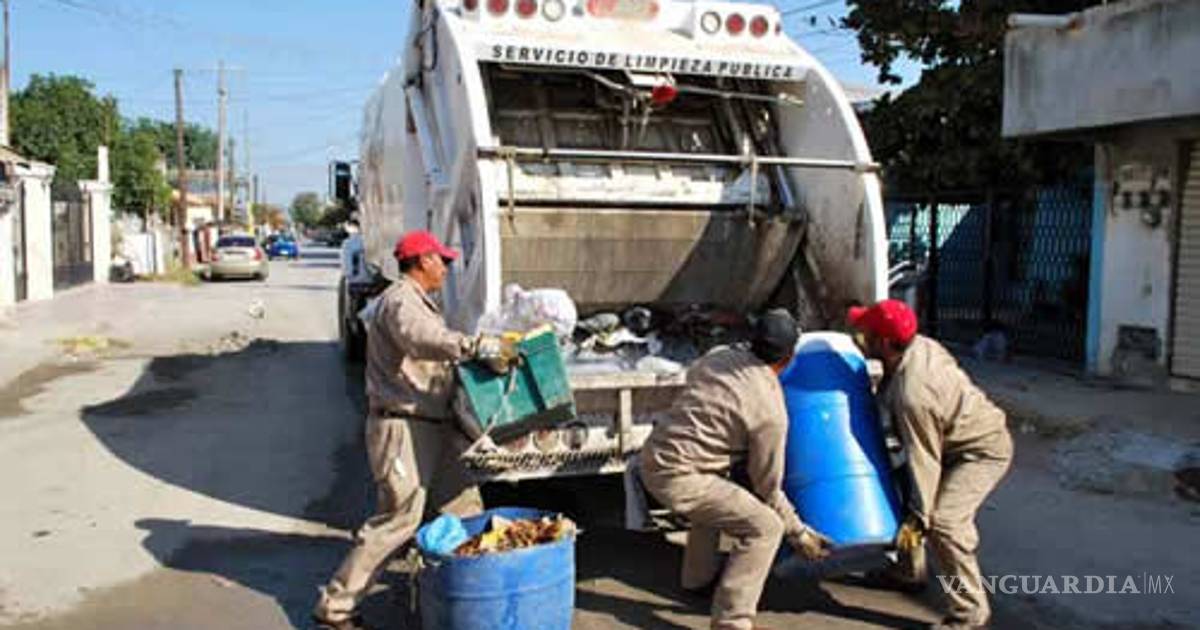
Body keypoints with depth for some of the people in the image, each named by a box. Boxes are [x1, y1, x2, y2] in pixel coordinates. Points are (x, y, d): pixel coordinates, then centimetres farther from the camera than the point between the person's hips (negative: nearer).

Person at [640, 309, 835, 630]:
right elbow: (767, 487, -3)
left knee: (717, 493, 34)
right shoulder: (770, 411, -12)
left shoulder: (720, 355, 6)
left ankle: (699, 576, 48)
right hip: (677, 480, -8)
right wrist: (798, 532, 11)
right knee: (765, 528, -3)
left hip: (651, 457, 9)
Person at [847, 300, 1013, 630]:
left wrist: (917, 518, -17)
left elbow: (924, 460, -26)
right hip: (963, 437, 10)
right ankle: (910, 569, 32)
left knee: (943, 521, -21)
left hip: (982, 450, -10)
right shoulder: (919, 345, -11)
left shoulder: (912, 395, -35)